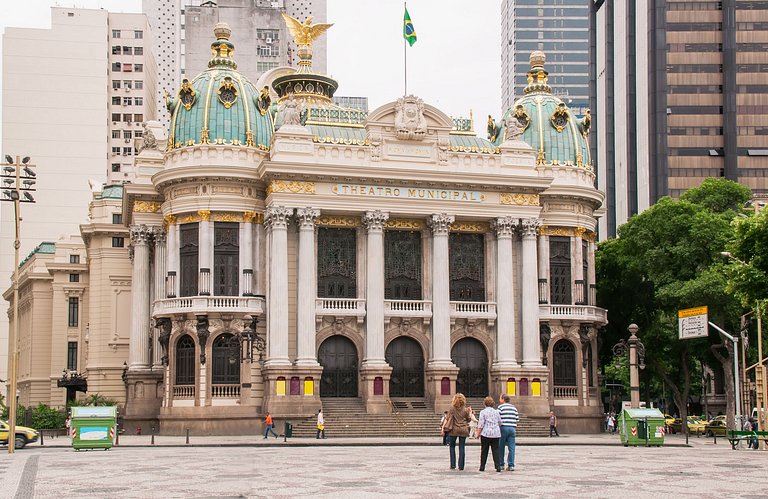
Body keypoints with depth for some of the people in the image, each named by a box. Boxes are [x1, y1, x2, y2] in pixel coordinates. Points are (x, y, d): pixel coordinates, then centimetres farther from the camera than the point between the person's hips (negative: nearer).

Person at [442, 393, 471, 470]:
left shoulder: (452, 408, -5)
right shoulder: (465, 409, -1)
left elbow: (448, 419, -7)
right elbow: (468, 419, 7)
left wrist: (443, 428, -4)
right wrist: (469, 412, 21)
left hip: (453, 430, -1)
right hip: (463, 430, 1)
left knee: (452, 447, 11)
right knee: (461, 448, 5)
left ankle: (453, 465, 5)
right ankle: (461, 466, 3)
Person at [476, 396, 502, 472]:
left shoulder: (483, 412, -4)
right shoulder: (496, 412, 8)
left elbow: (481, 424, -7)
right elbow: (500, 422, 16)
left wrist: (478, 433, -2)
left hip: (486, 433, -3)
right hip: (496, 433, 3)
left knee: (484, 450, 5)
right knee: (495, 450, 3)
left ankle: (482, 466, 7)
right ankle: (498, 466, -5)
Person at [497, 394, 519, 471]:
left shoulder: (500, 407, -2)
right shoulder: (514, 408, 13)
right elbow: (517, 418, 11)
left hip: (503, 427, -4)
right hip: (512, 428, 4)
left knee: (501, 447, 7)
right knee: (511, 448, 1)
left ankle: (501, 465, 9)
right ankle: (511, 465, -5)